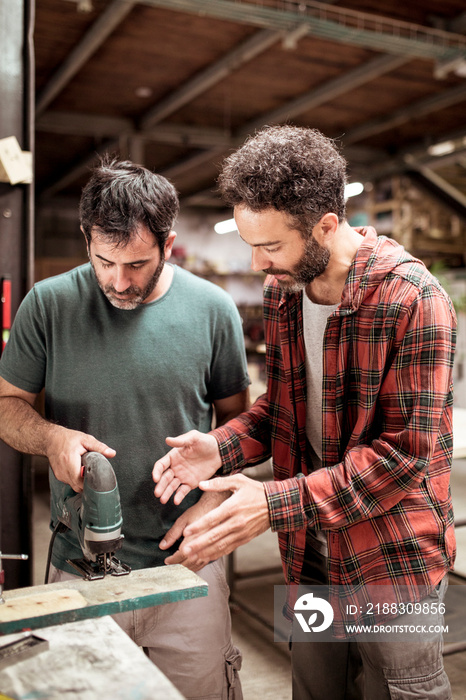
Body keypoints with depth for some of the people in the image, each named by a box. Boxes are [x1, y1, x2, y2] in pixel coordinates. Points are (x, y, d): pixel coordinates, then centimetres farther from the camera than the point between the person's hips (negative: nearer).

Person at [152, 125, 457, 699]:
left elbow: (407, 452, -23)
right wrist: (222, 448, -10)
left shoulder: (413, 301, -21)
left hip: (393, 566, -6)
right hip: (309, 558, 6)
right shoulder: (280, 293, 1)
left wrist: (276, 504, -27)